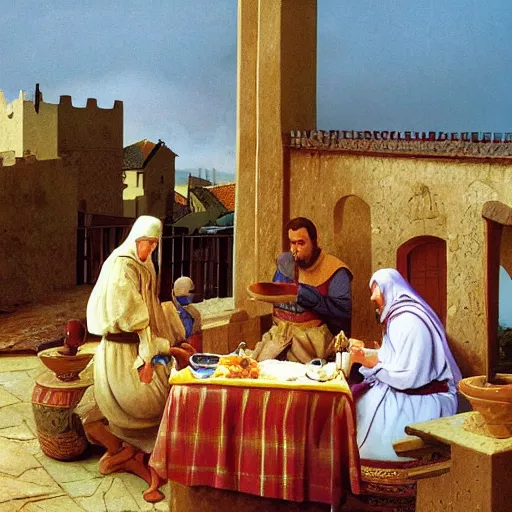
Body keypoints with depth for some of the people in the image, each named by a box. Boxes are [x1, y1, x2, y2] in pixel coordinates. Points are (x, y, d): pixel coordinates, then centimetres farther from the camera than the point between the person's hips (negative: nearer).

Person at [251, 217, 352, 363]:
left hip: (313, 334, -5)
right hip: (279, 333, 5)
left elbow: (344, 310, -14)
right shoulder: (284, 261, 15)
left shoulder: (334, 270, -4)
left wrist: (303, 294, -16)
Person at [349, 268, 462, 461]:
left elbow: (406, 377, -23)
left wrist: (369, 361, -16)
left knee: (368, 407, -18)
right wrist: (364, 351, 5)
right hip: (406, 391, 9)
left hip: (424, 401, -9)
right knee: (355, 399, -2)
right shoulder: (396, 317, 11)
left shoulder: (410, 321, -19)